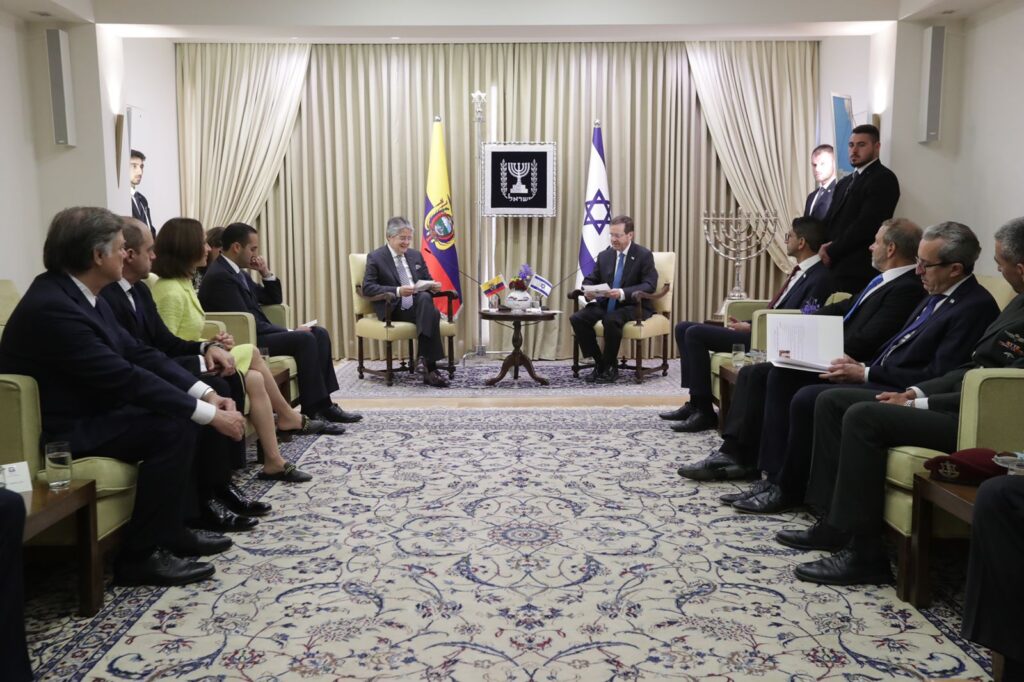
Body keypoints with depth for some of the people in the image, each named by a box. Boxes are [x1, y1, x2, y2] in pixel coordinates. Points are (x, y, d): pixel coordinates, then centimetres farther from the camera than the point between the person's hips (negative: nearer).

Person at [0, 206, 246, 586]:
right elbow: (125, 378, -28)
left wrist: (205, 393, -9)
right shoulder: (52, 306, -25)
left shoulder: (80, 294, 5)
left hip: (87, 410, 10)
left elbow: (137, 353, 3)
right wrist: (210, 414, -25)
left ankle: (168, 529, 11)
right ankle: (140, 556, -11)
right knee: (172, 428, -21)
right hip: (56, 430, -10)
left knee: (182, 415, 2)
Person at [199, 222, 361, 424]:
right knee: (304, 338, -24)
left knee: (320, 334, -1)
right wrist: (290, 331, -16)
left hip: (254, 334, 10)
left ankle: (323, 402, -5)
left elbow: (274, 300, 23)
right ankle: (313, 406, -17)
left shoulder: (236, 271, 15)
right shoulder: (219, 276, -16)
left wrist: (266, 273, 5)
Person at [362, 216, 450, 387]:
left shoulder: (416, 256, 18)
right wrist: (397, 291, -23)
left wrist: (433, 285, -6)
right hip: (394, 310, -5)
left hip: (418, 305, 5)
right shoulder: (375, 258, 1)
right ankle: (430, 368, -31)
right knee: (431, 313, -33)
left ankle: (429, 366, -33)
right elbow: (367, 288, -10)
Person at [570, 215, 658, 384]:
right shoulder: (604, 255, 10)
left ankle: (610, 367, -16)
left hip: (634, 306, -5)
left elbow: (650, 285, -15)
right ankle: (599, 362, -5)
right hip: (606, 303, 5)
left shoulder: (644, 255, -5)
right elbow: (590, 279, 14)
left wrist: (623, 293, -31)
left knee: (611, 320, -37)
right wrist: (588, 291, -13)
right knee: (577, 318, -20)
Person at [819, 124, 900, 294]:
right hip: (835, 267, 7)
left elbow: (865, 225, -14)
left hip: (858, 269, -7)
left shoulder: (884, 179, -4)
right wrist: (824, 247, -4)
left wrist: (831, 251, -10)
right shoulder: (845, 182, 22)